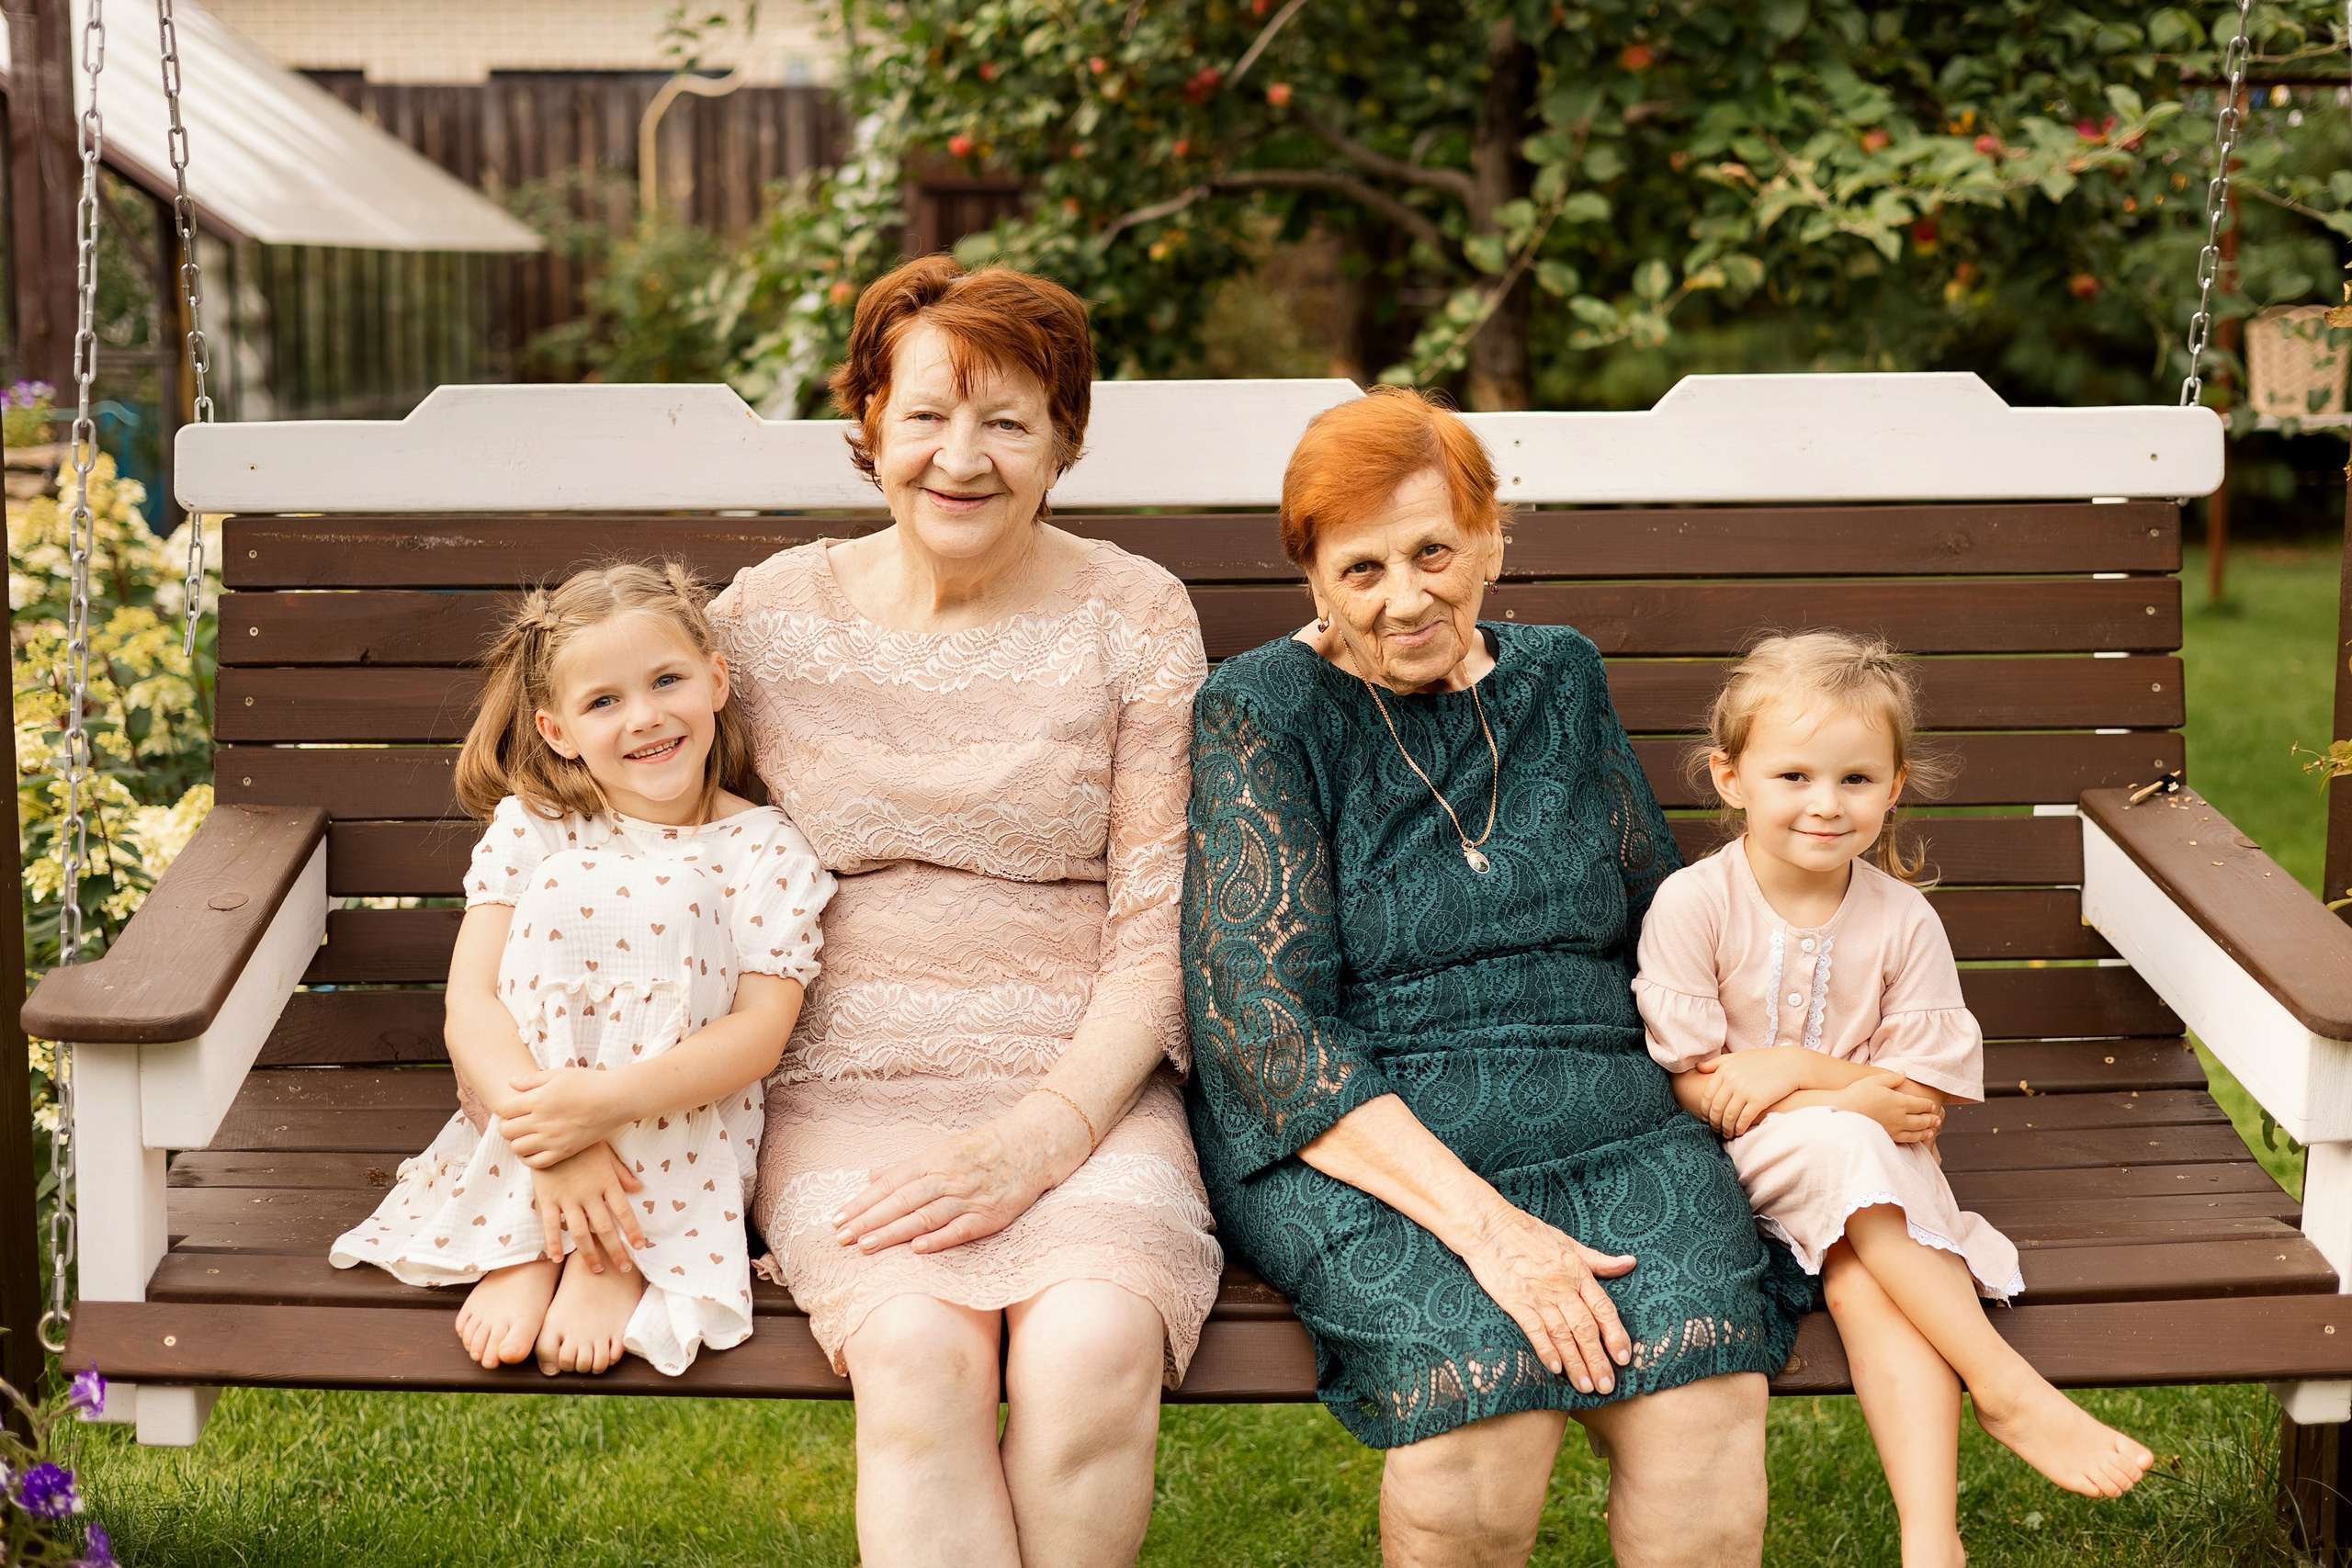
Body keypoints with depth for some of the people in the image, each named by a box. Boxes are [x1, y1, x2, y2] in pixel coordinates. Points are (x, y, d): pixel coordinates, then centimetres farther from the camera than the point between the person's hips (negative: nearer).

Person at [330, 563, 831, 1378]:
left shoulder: (766, 851, -3)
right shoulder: (528, 830, 0)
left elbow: (759, 1033, -15)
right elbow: (470, 1005, -11)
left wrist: (605, 1101, -30)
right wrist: (550, 1140, -29)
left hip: (685, 1134, -1)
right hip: (525, 1130, 1)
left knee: (667, 899, -22)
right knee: (562, 890, -21)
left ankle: (618, 1257, -23)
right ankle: (523, 1247, -22)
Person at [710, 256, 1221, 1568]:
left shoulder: (1135, 616, 4)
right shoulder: (771, 614, 9)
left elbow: (1156, 933, 0)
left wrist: (1033, 1143, -12)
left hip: (1082, 1089, 0)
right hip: (848, 1085, 1)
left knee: (1092, 1352, -30)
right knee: (919, 1349, -30)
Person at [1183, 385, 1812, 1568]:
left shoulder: (1559, 681, 15)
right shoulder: (1259, 715, -1)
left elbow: (1661, 922, 26)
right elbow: (1261, 1025, -11)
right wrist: (1482, 1223, -22)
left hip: (1600, 1125, 4)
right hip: (1347, 1148, -3)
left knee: (1705, 1398, -27)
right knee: (1489, 1380, -32)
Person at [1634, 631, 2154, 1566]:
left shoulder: (1902, 921, -2)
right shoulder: (1691, 906, -8)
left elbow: (1923, 1098, -2)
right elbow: (1689, 1086, -9)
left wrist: (1796, 1066, -18)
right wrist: (1850, 1103, -18)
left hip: (1873, 1173, 2)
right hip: (1735, 1166, -1)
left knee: (1865, 1280, -31)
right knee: (1842, 1144, -33)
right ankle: (2005, 1387, -30)